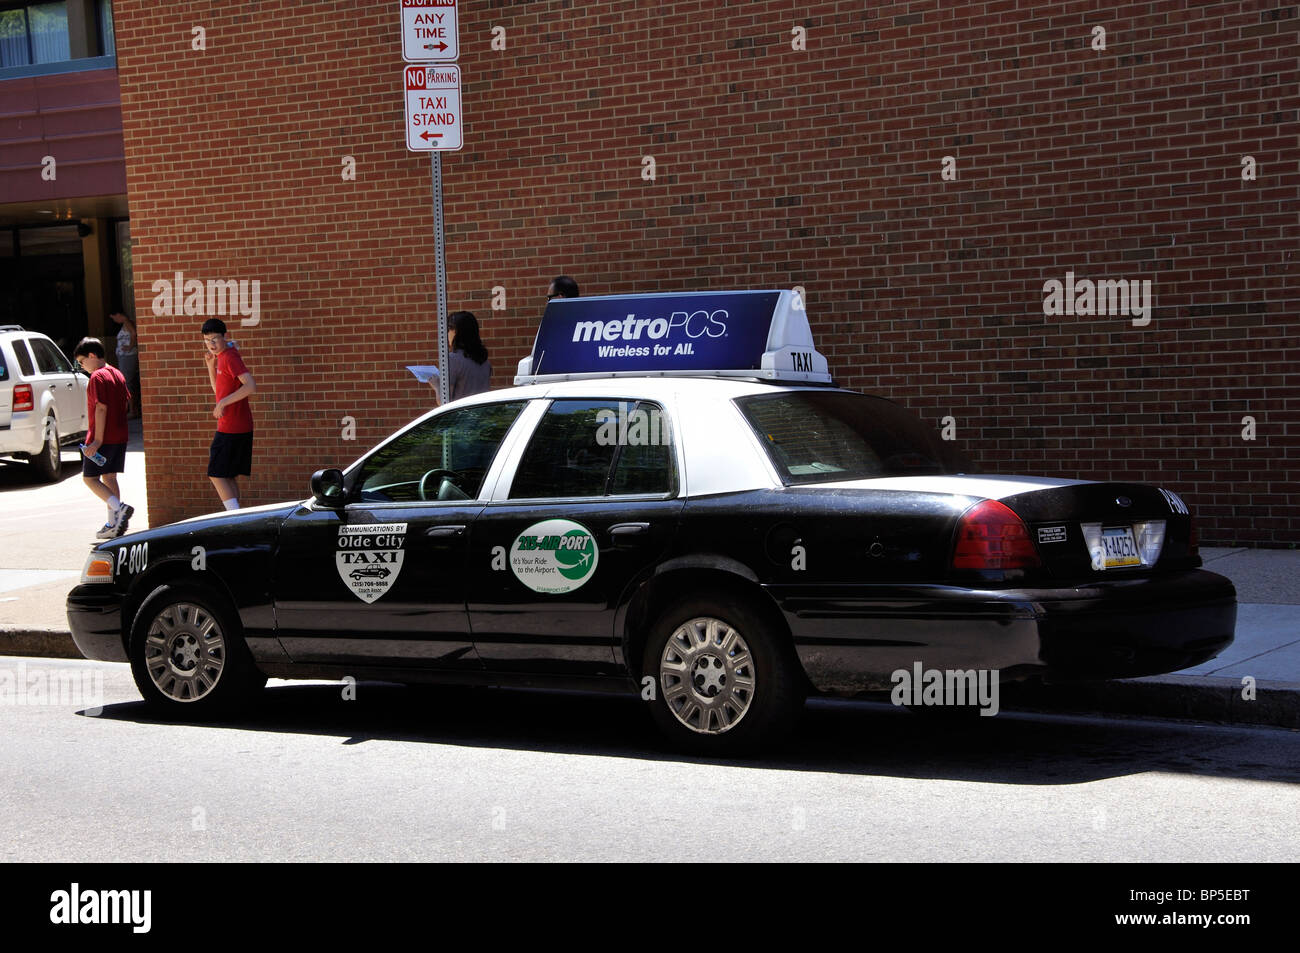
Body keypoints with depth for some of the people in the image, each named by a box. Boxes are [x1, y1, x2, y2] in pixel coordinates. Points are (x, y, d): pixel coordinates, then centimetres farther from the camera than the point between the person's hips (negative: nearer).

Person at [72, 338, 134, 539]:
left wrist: (98, 440, -21)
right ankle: (113, 524, 11)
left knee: (90, 477, -1)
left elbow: (101, 409, -19)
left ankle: (119, 508, -19)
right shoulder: (117, 374, 13)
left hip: (103, 438, -9)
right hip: (120, 437, 9)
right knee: (109, 477, 12)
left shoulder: (98, 377, -14)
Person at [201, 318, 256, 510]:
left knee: (217, 474, -8)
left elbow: (251, 386, -27)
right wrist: (210, 363, 13)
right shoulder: (221, 357, 15)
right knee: (229, 476, 13)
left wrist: (223, 402, -26)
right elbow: (218, 390, 25)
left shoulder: (230, 357, -14)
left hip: (231, 428, -10)